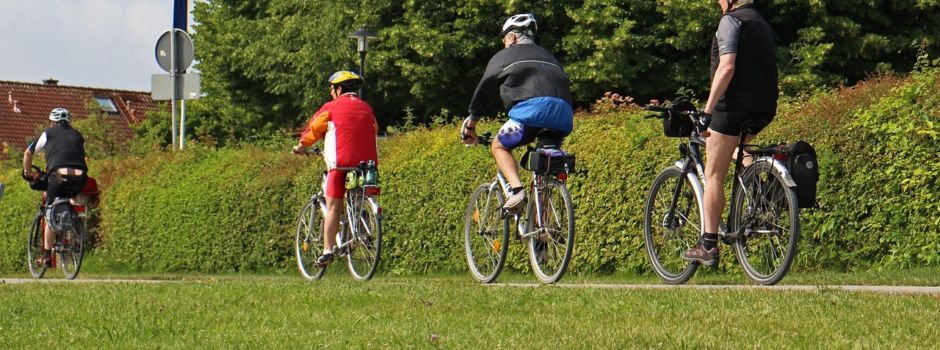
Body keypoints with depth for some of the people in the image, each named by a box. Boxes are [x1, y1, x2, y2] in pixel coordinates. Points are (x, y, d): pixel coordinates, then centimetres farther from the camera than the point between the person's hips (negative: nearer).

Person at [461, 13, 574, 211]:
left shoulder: (505, 56, 22)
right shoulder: (548, 57, 37)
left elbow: (484, 90, 22)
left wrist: (470, 124, 31)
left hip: (531, 108, -5)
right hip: (563, 116, 5)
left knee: (499, 147, 15)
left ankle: (517, 189, -10)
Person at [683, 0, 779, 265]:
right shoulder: (762, 23, 20)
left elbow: (727, 68, -19)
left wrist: (707, 110, -19)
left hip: (734, 104, -8)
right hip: (764, 108, 8)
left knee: (713, 175, -1)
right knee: (736, 145, 35)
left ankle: (708, 245, -3)